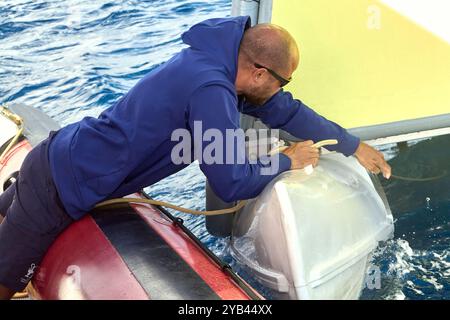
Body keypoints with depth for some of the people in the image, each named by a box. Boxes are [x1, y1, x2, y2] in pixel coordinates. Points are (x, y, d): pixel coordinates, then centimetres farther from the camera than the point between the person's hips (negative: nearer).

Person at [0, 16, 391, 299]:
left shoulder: (218, 58, -1)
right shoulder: (211, 90, -29)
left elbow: (285, 110, 10)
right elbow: (233, 183, -23)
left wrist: (354, 146, 15)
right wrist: (288, 160, -6)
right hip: (59, 190, -9)